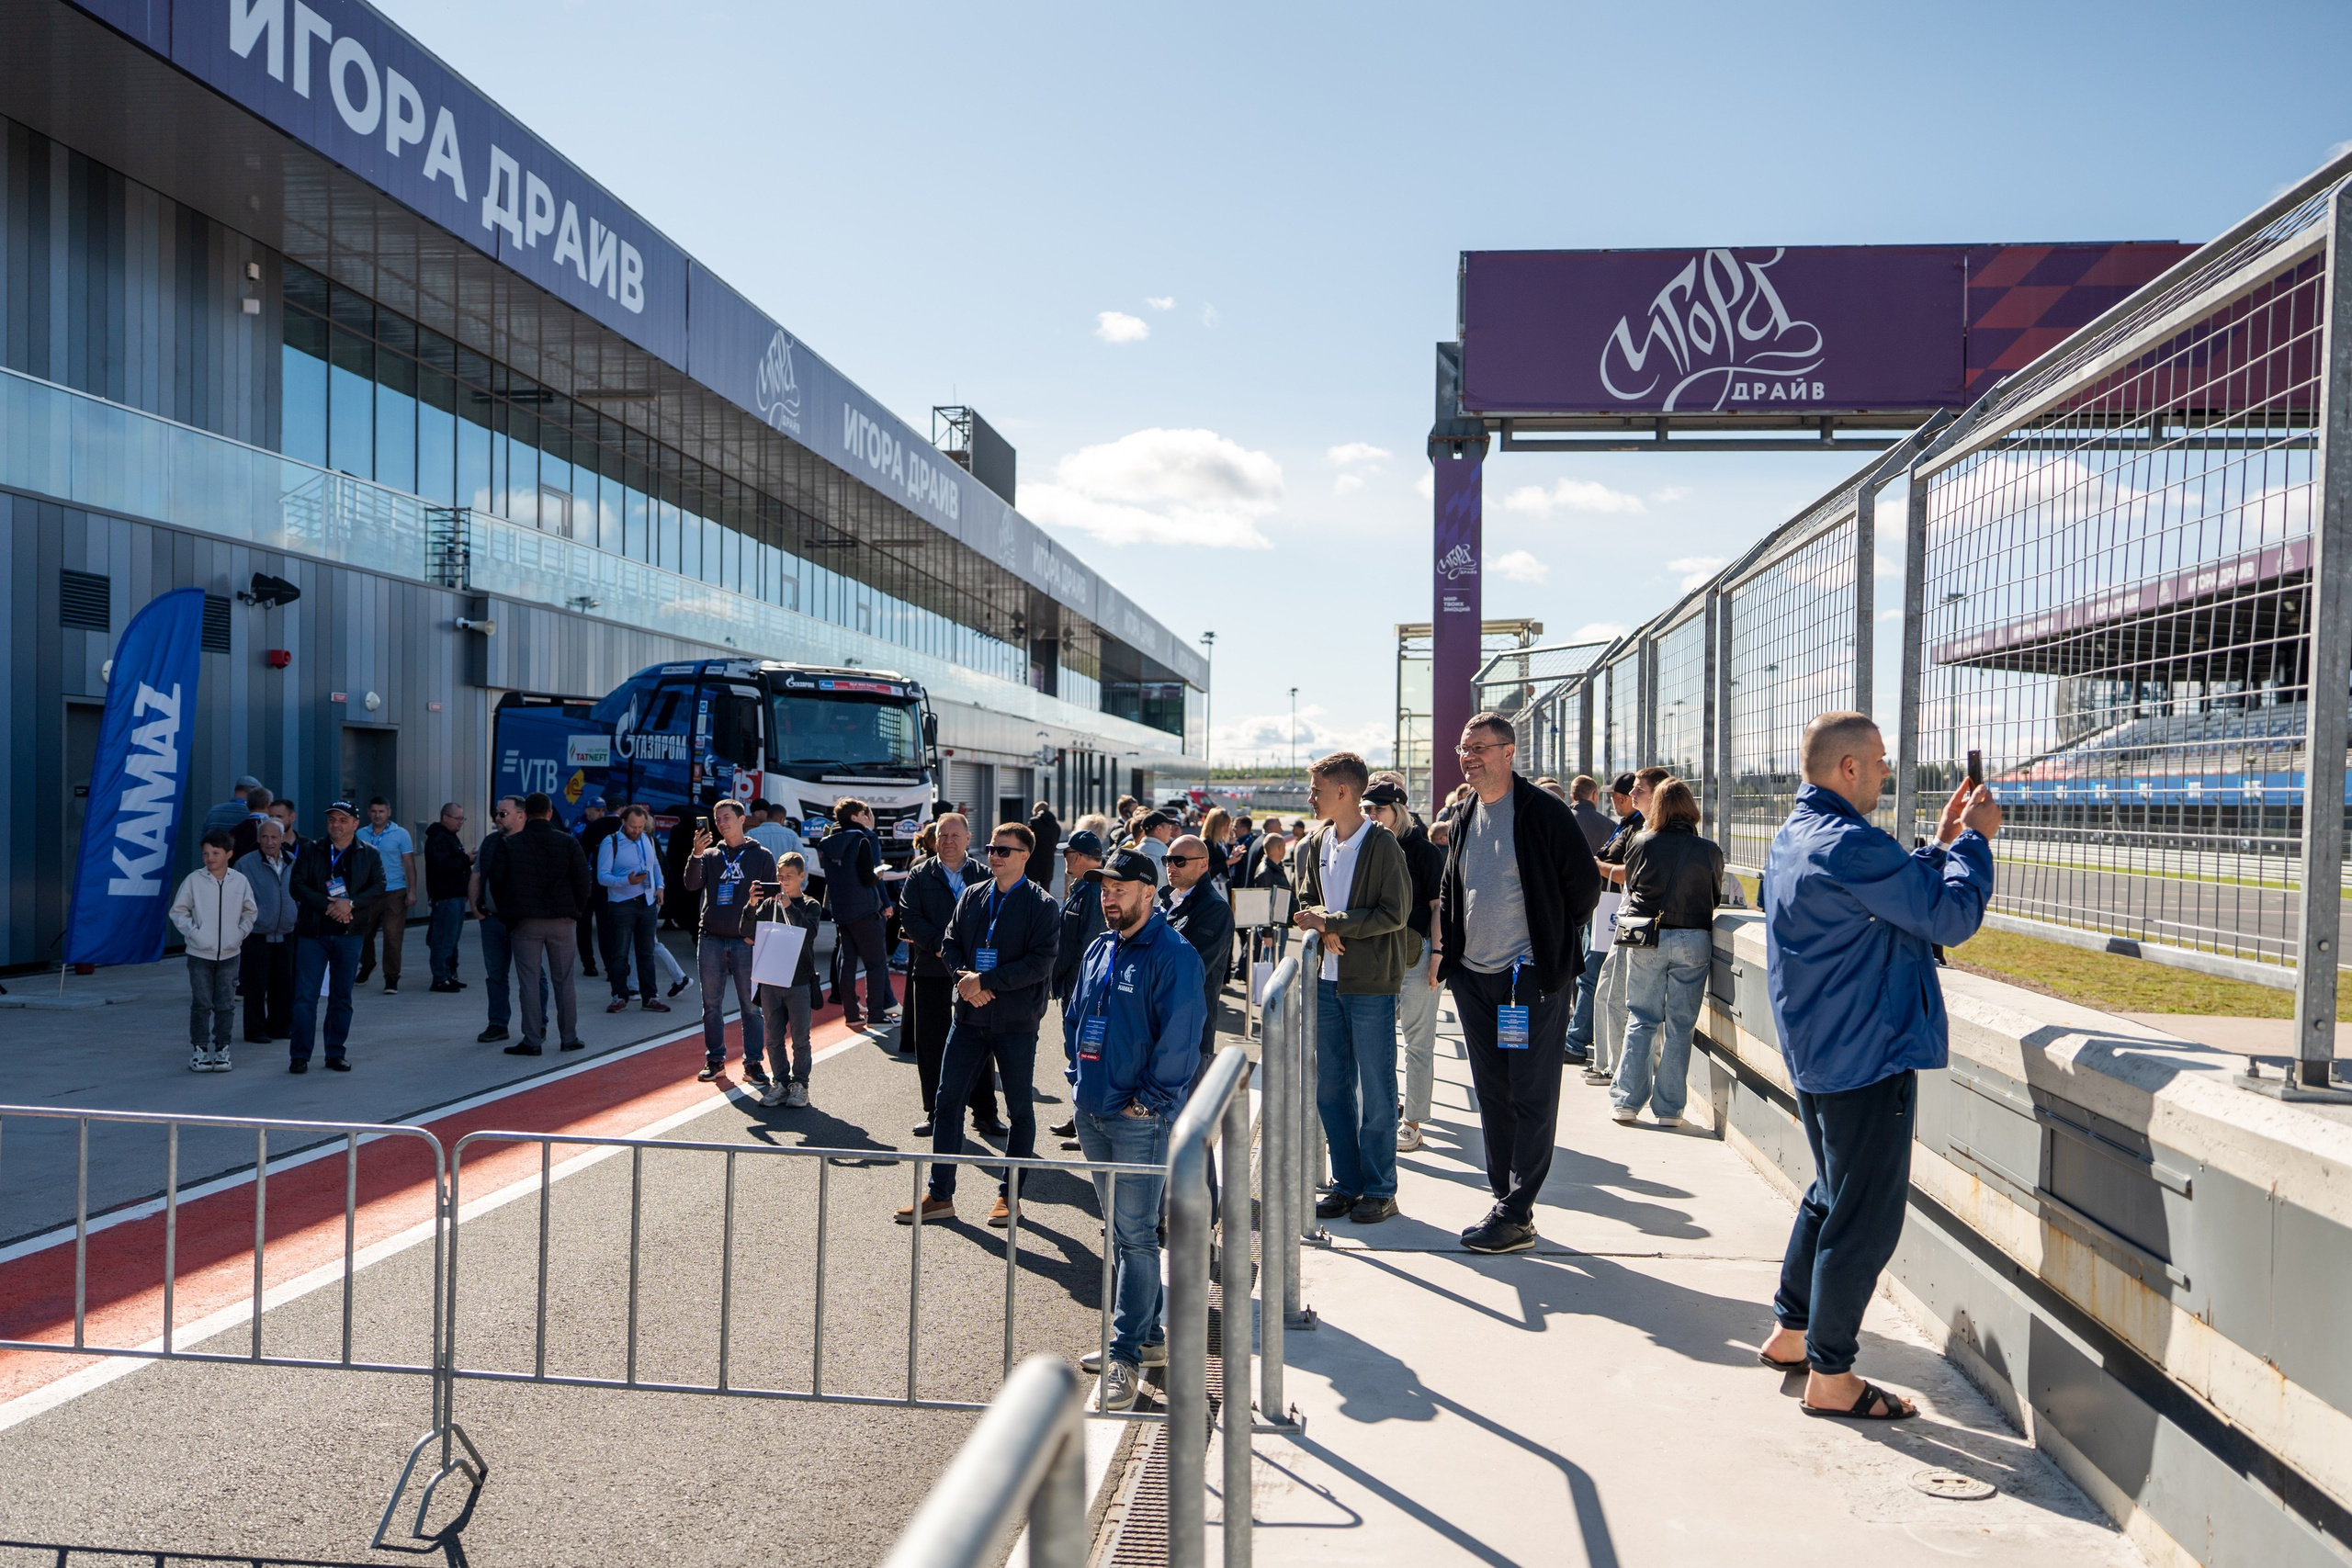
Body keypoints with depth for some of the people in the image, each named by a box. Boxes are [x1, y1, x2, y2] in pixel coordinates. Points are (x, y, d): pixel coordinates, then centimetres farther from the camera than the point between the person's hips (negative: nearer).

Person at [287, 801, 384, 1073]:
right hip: (312, 931, -1)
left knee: (342, 997, 7)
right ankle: (299, 1056, 4)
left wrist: (350, 903, -19)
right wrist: (328, 906, -15)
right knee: (305, 996, -2)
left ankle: (337, 1054, 15)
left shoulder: (369, 855, 6)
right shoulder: (311, 852, 5)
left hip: (349, 933, 1)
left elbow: (378, 887, -3)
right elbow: (296, 885, -4)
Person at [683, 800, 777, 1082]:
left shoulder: (761, 856, 4)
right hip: (710, 939, 3)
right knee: (711, 1004, 7)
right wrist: (697, 854, -21)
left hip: (745, 942, -2)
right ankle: (715, 1059, 18)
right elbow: (692, 884, -6)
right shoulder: (710, 854, 10)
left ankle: (753, 1063, 5)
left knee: (751, 1006, -1)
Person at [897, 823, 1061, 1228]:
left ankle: (1009, 1195, 20)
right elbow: (950, 943, 10)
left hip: (1016, 1021, -4)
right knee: (947, 1100, 4)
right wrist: (965, 979, -10)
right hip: (970, 1016, 4)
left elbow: (1040, 962, -15)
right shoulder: (971, 896, 9)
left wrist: (985, 980, -19)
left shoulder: (1042, 905, -7)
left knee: (1020, 1109, 6)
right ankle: (940, 1195, 13)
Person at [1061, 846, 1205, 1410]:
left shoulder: (1173, 956, -11)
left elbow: (1179, 1040, -16)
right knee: (1120, 1230, 15)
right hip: (1092, 1111, 8)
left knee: (1135, 1235, -5)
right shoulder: (1099, 950, 12)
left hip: (1139, 1120, -8)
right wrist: (1076, 1078, 12)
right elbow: (1074, 1018, 21)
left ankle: (1125, 1357, 0)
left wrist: (1148, 1099, -15)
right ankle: (1149, 1335, 28)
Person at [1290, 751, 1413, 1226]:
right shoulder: (1311, 847, 9)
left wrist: (1331, 921, -15)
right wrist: (1324, 931, -7)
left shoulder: (1382, 845, -10)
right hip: (1324, 982, 6)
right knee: (1330, 1088, 10)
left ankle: (1380, 1190, 13)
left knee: (1375, 1092, 2)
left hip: (1371, 985, -6)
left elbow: (1395, 913, -14)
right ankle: (1346, 1183, 22)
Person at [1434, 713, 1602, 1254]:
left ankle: (1516, 1216, 0)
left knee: (1532, 1098, -2)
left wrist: (1555, 945, 1)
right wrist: (1444, 952, 13)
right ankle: (1505, 1198, 21)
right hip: (1473, 977, 7)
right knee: (1492, 1095, 12)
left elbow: (1585, 884, -5)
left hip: (1532, 977, -7)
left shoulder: (1543, 812, -9)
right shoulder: (1465, 817, 11)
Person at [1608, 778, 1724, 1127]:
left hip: (1645, 940, 0)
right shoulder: (1710, 850, -4)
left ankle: (1627, 1101, 9)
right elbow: (1715, 894, 9)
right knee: (1679, 1025, 5)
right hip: (1693, 940, 0)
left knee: (1641, 1019, 10)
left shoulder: (1642, 843, -4)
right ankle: (1669, 1108, 7)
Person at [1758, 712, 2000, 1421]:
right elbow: (1952, 916, -20)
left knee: (1832, 1197, 23)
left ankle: (1791, 1330, 33)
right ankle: (1830, 1377, 9)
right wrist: (1975, 839, -6)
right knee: (1866, 1219, 0)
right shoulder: (1849, 846, -22)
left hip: (1817, 1055, 10)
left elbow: (1903, 891, 19)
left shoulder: (1794, 837, 11)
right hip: (1867, 1057, -10)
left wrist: (1943, 841, 12)